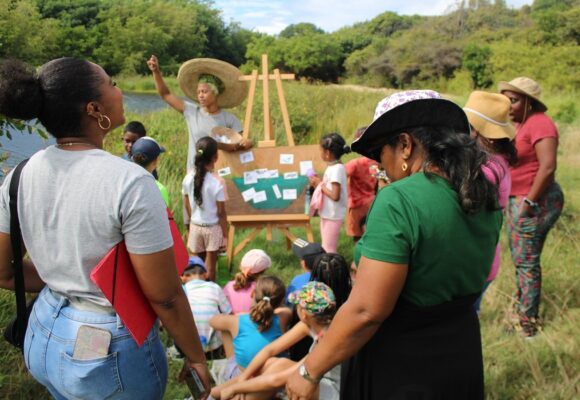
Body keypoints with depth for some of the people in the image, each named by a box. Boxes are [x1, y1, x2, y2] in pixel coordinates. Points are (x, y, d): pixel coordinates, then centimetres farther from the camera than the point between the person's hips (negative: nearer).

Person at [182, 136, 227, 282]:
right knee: (210, 266, 10)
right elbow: (221, 213, -15)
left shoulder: (188, 179, -9)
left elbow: (187, 205, 2)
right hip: (212, 228, -4)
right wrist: (225, 234, -4)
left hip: (195, 226, 4)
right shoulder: (217, 184, -22)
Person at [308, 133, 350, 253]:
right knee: (326, 248, 18)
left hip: (333, 216, -10)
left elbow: (335, 196, -26)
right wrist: (319, 183, 1)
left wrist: (320, 185, -16)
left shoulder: (337, 169, -20)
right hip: (327, 214, 10)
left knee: (329, 250, -1)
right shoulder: (333, 167, 8)